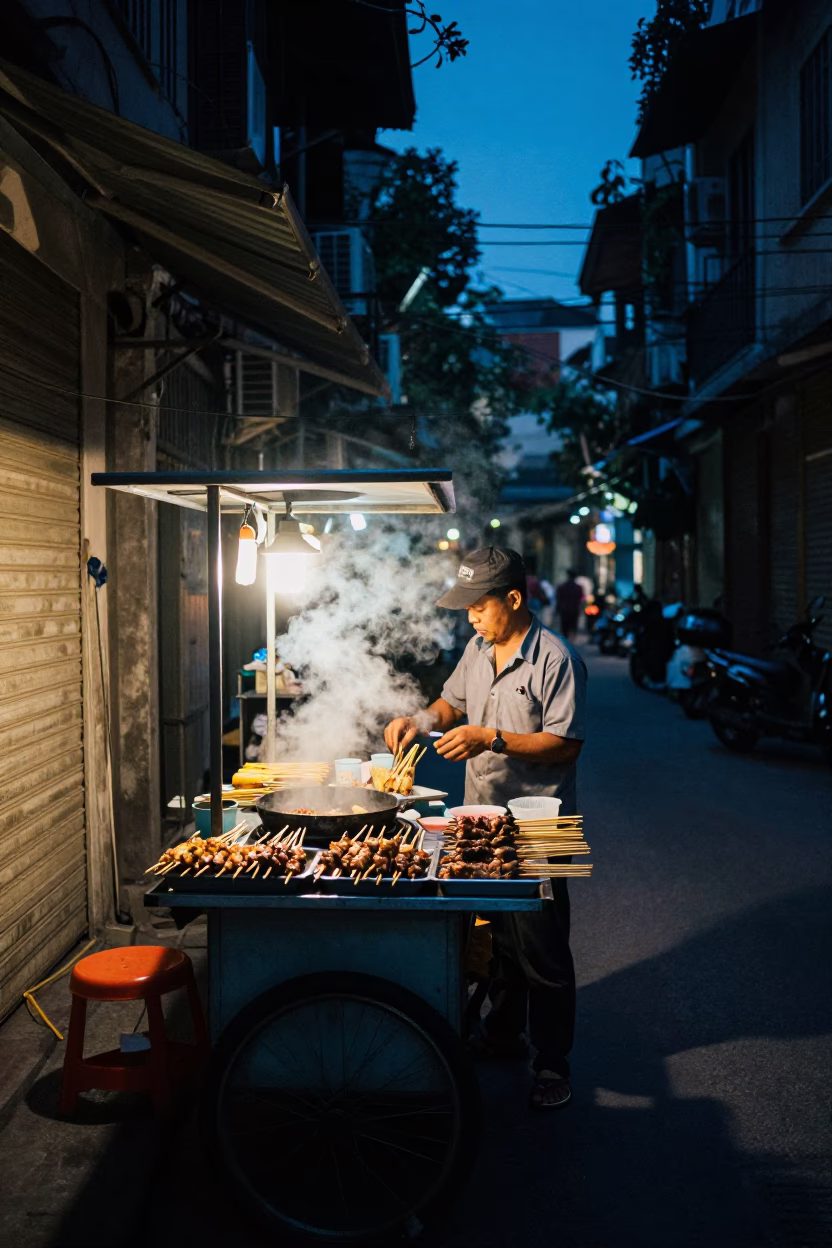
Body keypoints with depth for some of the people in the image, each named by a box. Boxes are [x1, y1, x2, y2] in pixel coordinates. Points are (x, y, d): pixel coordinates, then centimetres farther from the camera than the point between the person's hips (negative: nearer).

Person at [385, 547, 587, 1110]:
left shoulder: (555, 659, -17)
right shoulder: (478, 649, 8)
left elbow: (566, 744, -20)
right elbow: (453, 701, 23)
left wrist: (491, 738, -25)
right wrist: (420, 719, 3)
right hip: (483, 818, 7)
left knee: (541, 948, 2)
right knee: (498, 936, 20)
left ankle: (553, 1063, 17)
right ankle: (503, 1032, 38)